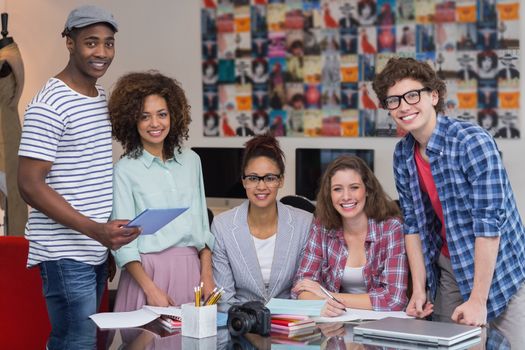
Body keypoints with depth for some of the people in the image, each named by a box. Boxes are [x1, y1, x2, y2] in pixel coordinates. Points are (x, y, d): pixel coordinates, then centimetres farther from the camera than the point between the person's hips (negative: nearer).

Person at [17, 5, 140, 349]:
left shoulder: (103, 99, 13)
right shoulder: (49, 106, -13)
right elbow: (30, 185, -16)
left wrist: (106, 234, 14)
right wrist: (94, 229, -24)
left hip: (97, 251, 8)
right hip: (65, 253, -8)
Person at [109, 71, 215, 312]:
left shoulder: (191, 160, 10)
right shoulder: (125, 169, -3)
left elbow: (202, 223, 14)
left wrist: (206, 274, 4)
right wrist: (150, 288, -14)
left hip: (190, 268, 4)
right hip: (147, 268, -4)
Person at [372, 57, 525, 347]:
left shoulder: (473, 142, -22)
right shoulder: (403, 155, -1)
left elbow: (489, 221, -24)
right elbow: (413, 223, 6)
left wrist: (478, 300, -24)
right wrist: (419, 289, -1)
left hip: (498, 271, -6)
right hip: (448, 270, 6)